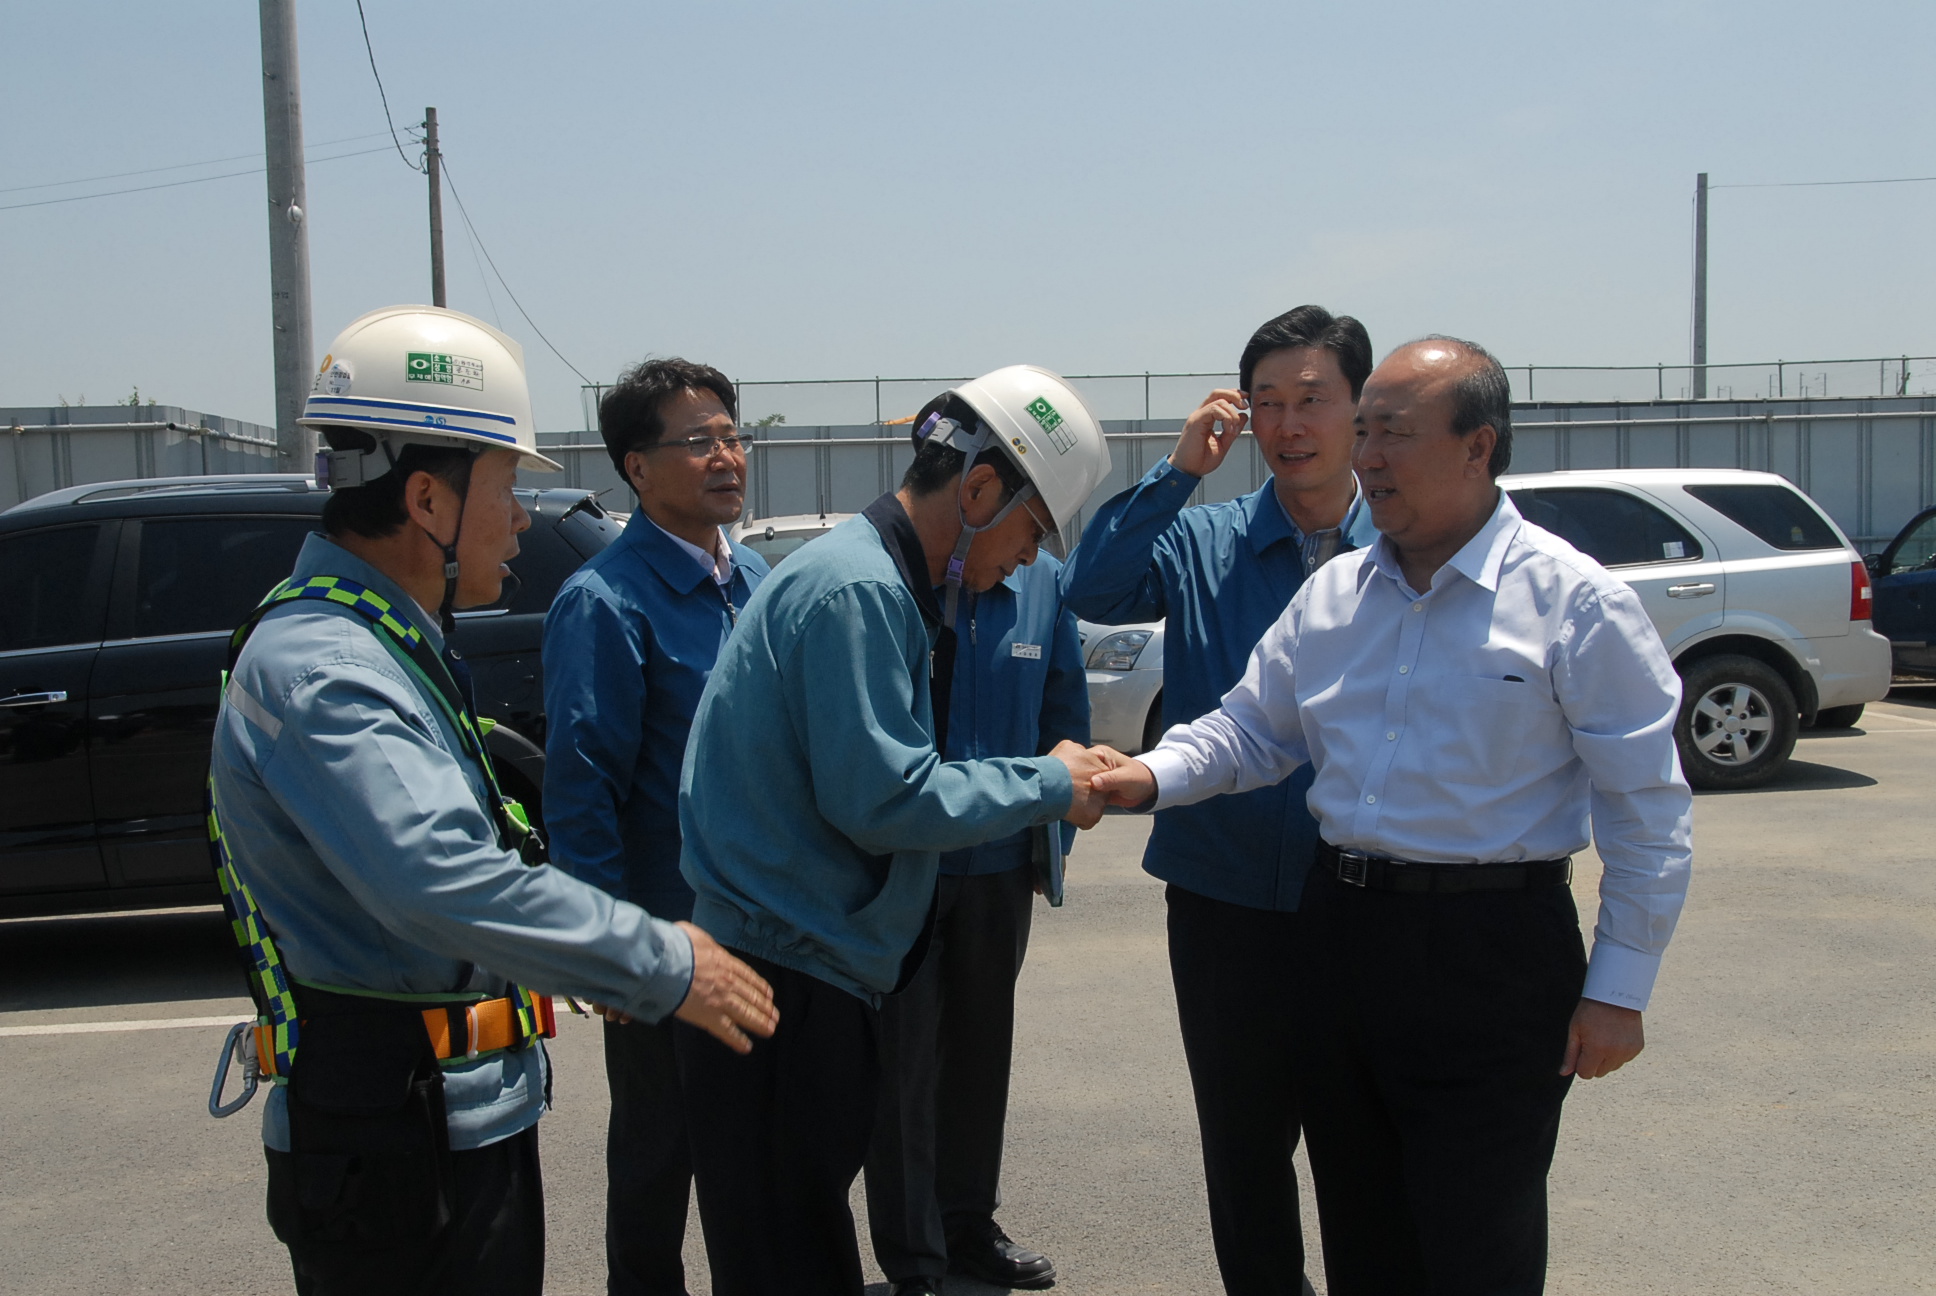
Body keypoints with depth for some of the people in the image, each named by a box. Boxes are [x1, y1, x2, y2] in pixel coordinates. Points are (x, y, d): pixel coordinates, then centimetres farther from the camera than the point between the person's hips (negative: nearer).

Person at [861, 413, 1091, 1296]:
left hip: (1000, 863, 5)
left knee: (981, 1052, 19)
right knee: (906, 1064, 6)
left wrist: (1046, 825, 3)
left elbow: (1066, 713, 8)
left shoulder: (1041, 580, -2)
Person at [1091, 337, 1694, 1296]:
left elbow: (1647, 813, -8)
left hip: (1490, 955, -5)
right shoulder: (1332, 595, 7)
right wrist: (1152, 775, -8)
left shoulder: (1575, 602, -9)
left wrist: (1619, 990, -9)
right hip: (1342, 930, 6)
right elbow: (1249, 728, 12)